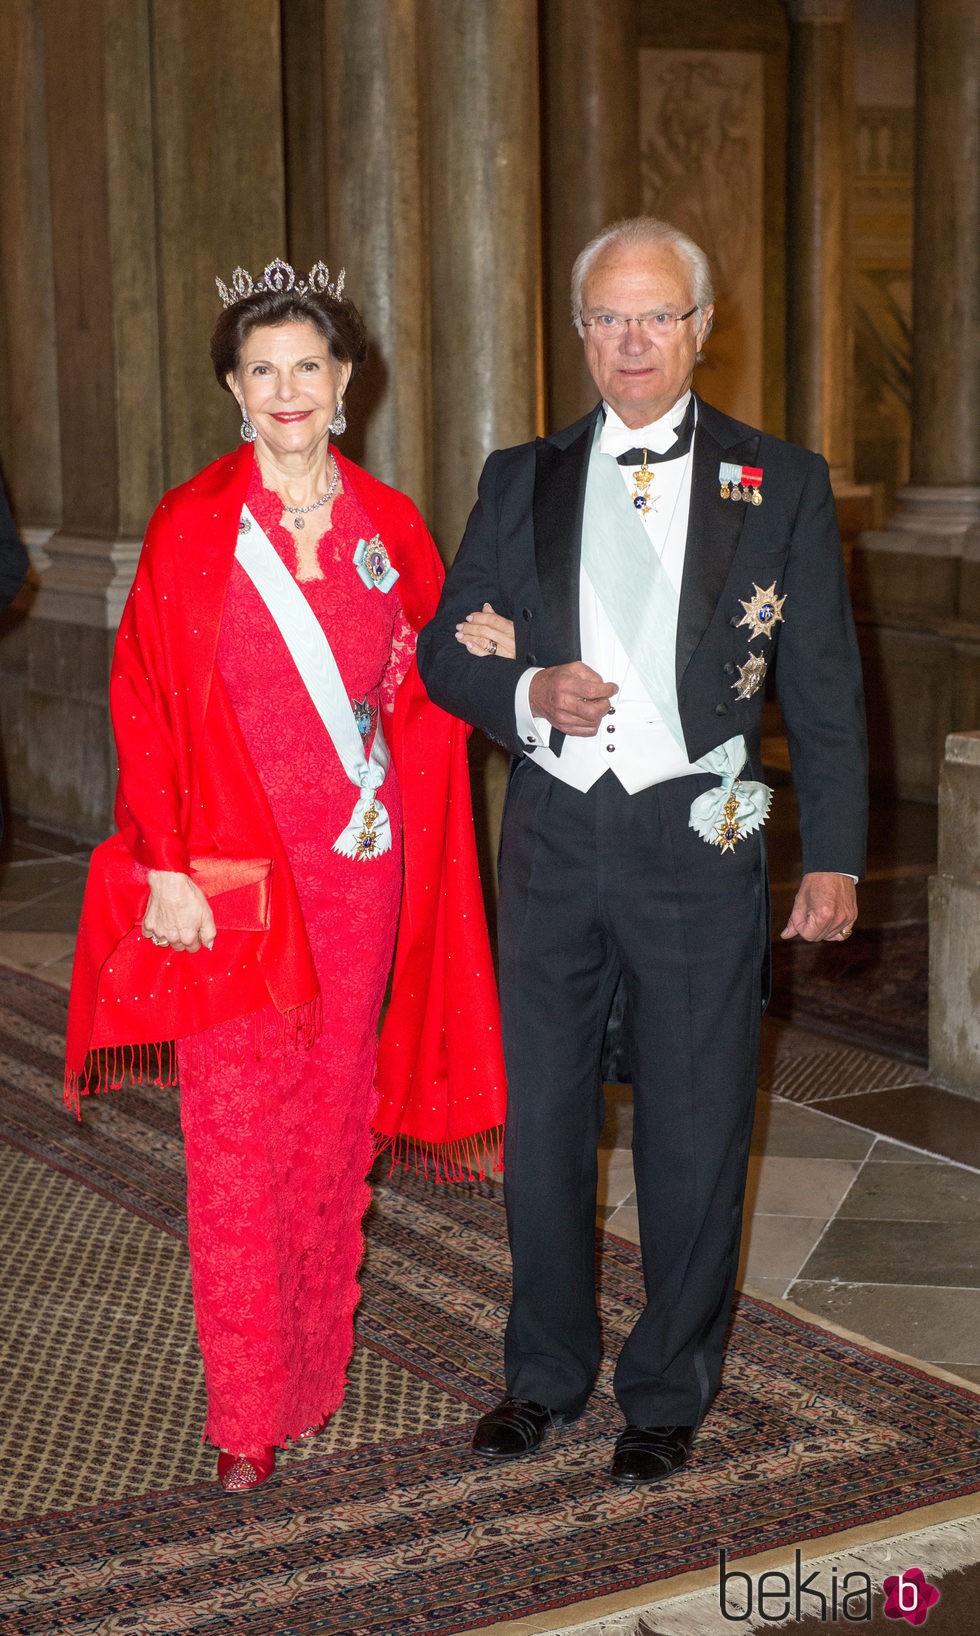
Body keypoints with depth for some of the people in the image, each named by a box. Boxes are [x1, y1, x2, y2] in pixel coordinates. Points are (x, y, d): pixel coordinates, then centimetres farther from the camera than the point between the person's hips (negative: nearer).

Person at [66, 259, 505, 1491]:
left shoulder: (388, 528, 7)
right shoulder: (192, 527, -4)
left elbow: (425, 696, 15)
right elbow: (146, 703, -5)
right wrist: (163, 867, -11)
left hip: (362, 869, 3)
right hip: (234, 874, -3)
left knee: (335, 1114, 12)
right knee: (238, 1139, -1)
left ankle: (319, 1365, 29)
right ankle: (246, 1413, 9)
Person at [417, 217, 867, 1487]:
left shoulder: (781, 483, 2)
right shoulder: (521, 479, 8)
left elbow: (824, 688, 2)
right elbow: (444, 651, 9)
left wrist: (835, 857, -4)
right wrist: (529, 691, -13)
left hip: (698, 844, -2)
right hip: (552, 841, 3)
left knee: (694, 1134, 7)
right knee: (540, 1121, 12)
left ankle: (669, 1392, 26)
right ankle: (547, 1372, 31)